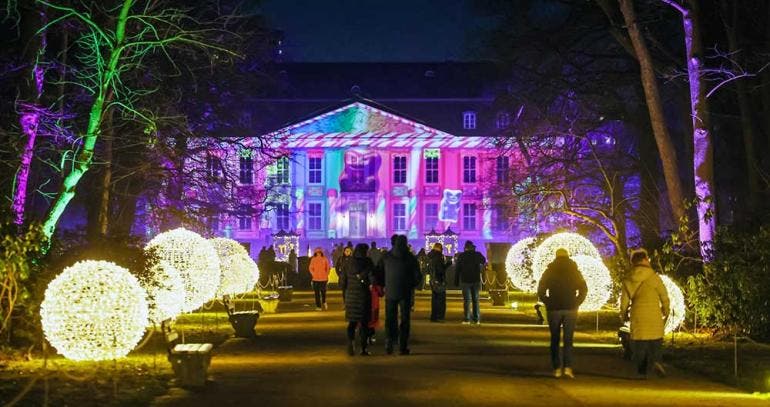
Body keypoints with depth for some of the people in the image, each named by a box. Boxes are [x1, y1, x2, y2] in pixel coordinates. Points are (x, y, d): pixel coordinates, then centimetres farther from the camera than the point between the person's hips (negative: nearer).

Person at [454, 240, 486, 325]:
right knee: (476, 299, 7)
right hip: (476, 280, 2)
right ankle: (476, 319, 4)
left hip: (465, 280, -2)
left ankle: (467, 319, -6)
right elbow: (483, 262, 21)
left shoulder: (461, 256, -4)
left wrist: (456, 281, 5)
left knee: (467, 300, -1)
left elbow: (457, 269, -1)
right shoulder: (478, 255, 0)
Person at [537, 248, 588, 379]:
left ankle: (557, 369, 4)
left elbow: (541, 291, -3)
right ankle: (567, 367, -13)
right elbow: (584, 289, -2)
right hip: (570, 309, 0)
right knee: (568, 340, 2)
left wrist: (547, 303, 5)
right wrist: (577, 303, 4)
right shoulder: (575, 271, 4)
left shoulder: (549, 271, 3)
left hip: (554, 309, 0)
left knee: (555, 340, 7)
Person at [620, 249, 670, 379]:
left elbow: (624, 300, 3)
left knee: (639, 345, 9)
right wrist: (666, 312, 16)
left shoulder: (629, 280, 1)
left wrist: (624, 315, 19)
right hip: (654, 317, -1)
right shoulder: (654, 277, -6)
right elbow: (664, 297, -1)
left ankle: (642, 372, 5)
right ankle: (656, 361, -17)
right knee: (655, 343, 9)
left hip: (637, 318, 2)